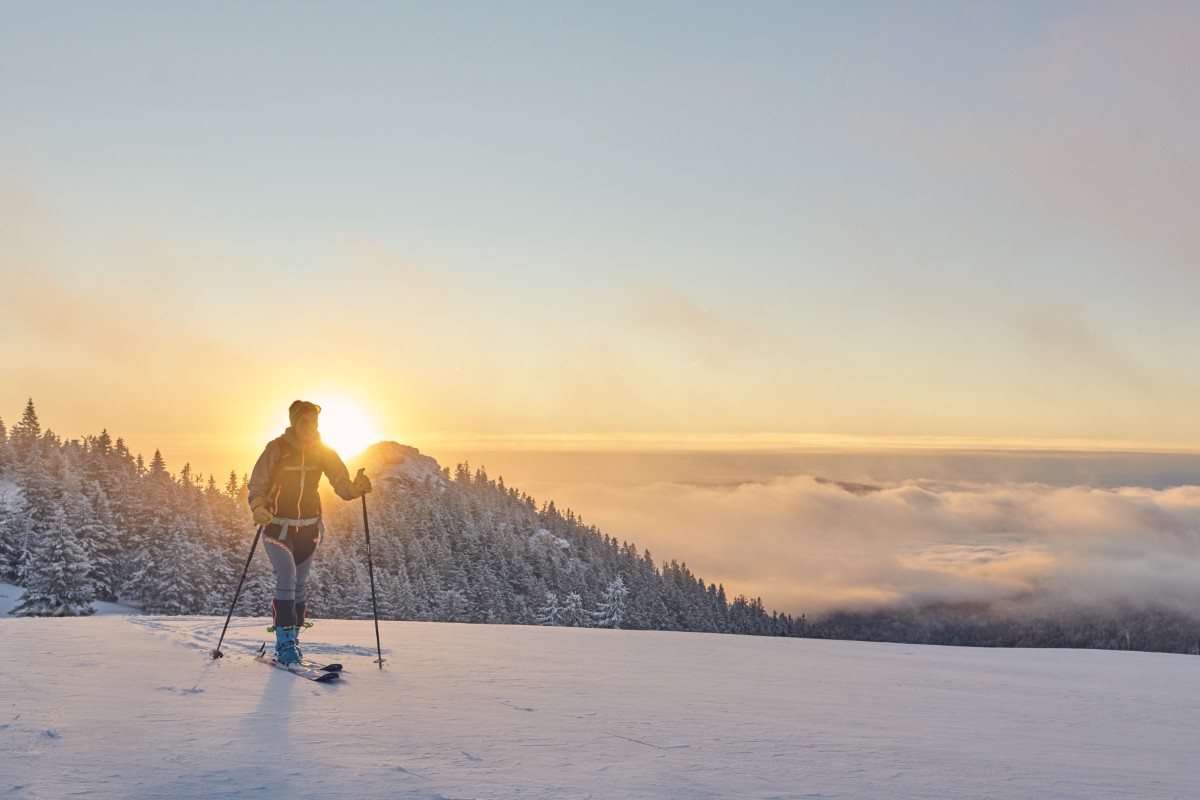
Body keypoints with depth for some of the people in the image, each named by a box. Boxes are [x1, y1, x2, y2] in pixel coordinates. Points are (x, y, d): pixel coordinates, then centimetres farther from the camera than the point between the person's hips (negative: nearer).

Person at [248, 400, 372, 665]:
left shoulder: (323, 451, 0)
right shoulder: (277, 448, -10)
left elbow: (341, 484, -2)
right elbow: (257, 484, -8)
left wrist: (356, 488, -25)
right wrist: (258, 507, -28)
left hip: (308, 528, 4)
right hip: (277, 526, -4)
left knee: (300, 585, 9)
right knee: (287, 576, -19)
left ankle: (291, 639, 23)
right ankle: (284, 641, -13)